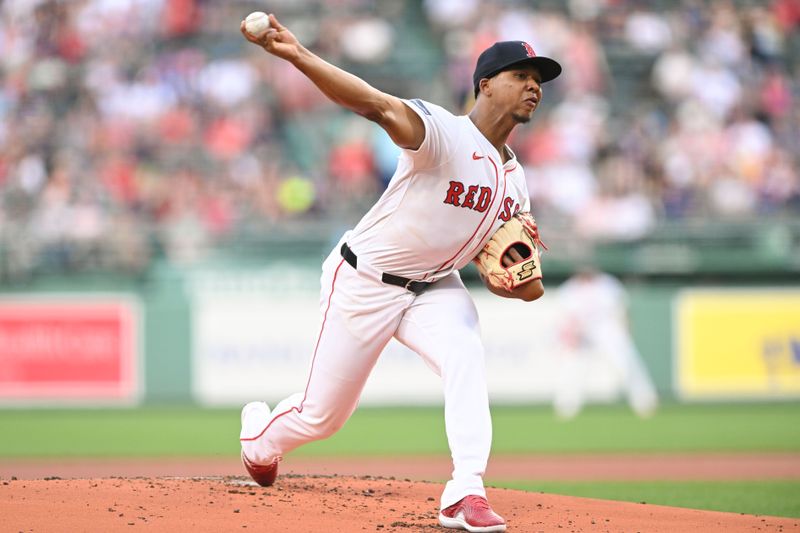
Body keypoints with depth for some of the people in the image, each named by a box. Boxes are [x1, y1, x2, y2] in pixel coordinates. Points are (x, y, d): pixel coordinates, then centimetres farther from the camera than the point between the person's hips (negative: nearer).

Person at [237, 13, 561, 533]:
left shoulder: (515, 179, 3)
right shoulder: (444, 133, -23)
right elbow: (377, 104, -40)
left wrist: (522, 284, -17)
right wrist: (298, 56, -58)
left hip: (434, 289, 6)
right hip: (365, 282, -6)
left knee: (466, 357, -27)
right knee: (322, 414, 5)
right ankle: (260, 434, 40)